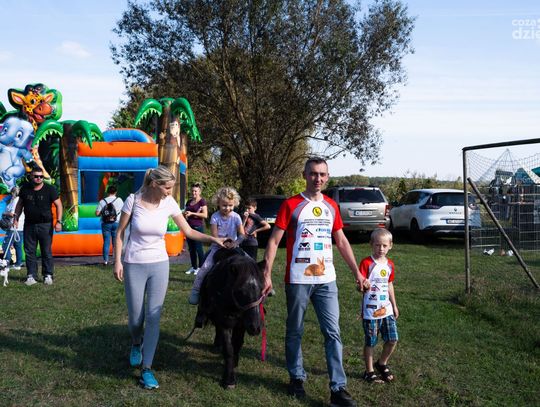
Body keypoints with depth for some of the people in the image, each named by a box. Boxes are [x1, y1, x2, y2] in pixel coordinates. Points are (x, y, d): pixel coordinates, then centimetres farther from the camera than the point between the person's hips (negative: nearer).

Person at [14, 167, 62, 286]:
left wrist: (58, 221, -12)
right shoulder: (25, 189, 5)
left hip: (45, 225, -3)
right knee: (29, 252, 4)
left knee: (47, 251, 2)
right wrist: (16, 218, 7)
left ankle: (48, 275, 9)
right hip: (29, 225, 3)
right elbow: (20, 204, 16)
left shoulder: (50, 189, -5)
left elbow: (58, 205, -4)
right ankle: (31, 276, 10)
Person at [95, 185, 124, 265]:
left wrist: (103, 213, 13)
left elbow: (97, 213, -6)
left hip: (105, 224, 0)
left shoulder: (102, 201, -2)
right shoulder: (119, 200, -2)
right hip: (116, 223, 0)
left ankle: (105, 260, 5)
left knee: (106, 242, 6)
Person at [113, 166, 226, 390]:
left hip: (159, 264, 2)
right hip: (134, 265, -1)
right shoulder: (133, 200, -11)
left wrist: (213, 239, -10)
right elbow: (120, 233, -2)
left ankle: (146, 369, 5)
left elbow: (188, 231, 2)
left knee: (153, 317, -3)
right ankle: (136, 344, 40)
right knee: (136, 317, 4)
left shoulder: (169, 203, -5)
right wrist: (118, 261, -7)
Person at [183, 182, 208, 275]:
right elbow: (185, 213, 25)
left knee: (198, 248, -5)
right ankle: (193, 267, 18)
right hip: (189, 227, 7)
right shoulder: (189, 202, 15)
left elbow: (205, 215, -13)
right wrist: (185, 214, 1)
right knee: (191, 248, 9)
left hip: (198, 227, -6)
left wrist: (192, 213, -16)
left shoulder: (202, 201, -4)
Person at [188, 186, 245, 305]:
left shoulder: (236, 217, -6)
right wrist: (224, 243, -26)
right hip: (218, 246, -1)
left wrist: (235, 243, -27)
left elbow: (242, 235, -8)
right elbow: (215, 236, -11)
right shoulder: (215, 217, -9)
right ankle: (195, 290, -4)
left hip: (233, 247, 2)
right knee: (205, 266, -19)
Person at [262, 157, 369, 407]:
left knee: (333, 333, 0)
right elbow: (274, 241, -6)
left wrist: (357, 273, 11)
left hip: (326, 280, 3)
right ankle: (296, 378, 27)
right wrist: (267, 274, -13)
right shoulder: (291, 205, -5)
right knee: (295, 332, 9)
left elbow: (342, 242, 14)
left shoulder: (331, 206, 9)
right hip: (298, 280, -3)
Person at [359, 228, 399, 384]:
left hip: (386, 309, 5)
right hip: (370, 311, -5)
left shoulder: (390, 264, 8)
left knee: (392, 340, 5)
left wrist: (394, 305, 21)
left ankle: (382, 364, 29)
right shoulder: (366, 263, -11)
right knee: (370, 342, 4)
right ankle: (369, 371, 20)